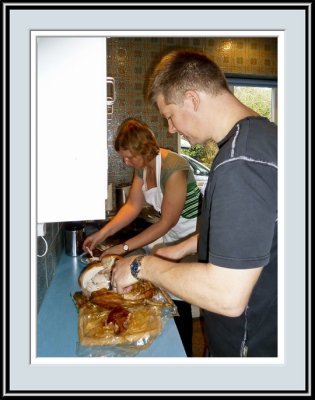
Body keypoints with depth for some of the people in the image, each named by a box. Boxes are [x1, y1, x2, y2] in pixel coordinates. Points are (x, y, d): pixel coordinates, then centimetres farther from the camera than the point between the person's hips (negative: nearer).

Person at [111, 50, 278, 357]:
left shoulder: (240, 162, -32)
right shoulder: (260, 133, 2)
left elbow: (227, 296, -34)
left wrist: (142, 265, -21)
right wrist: (183, 248, 10)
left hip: (249, 345, -8)